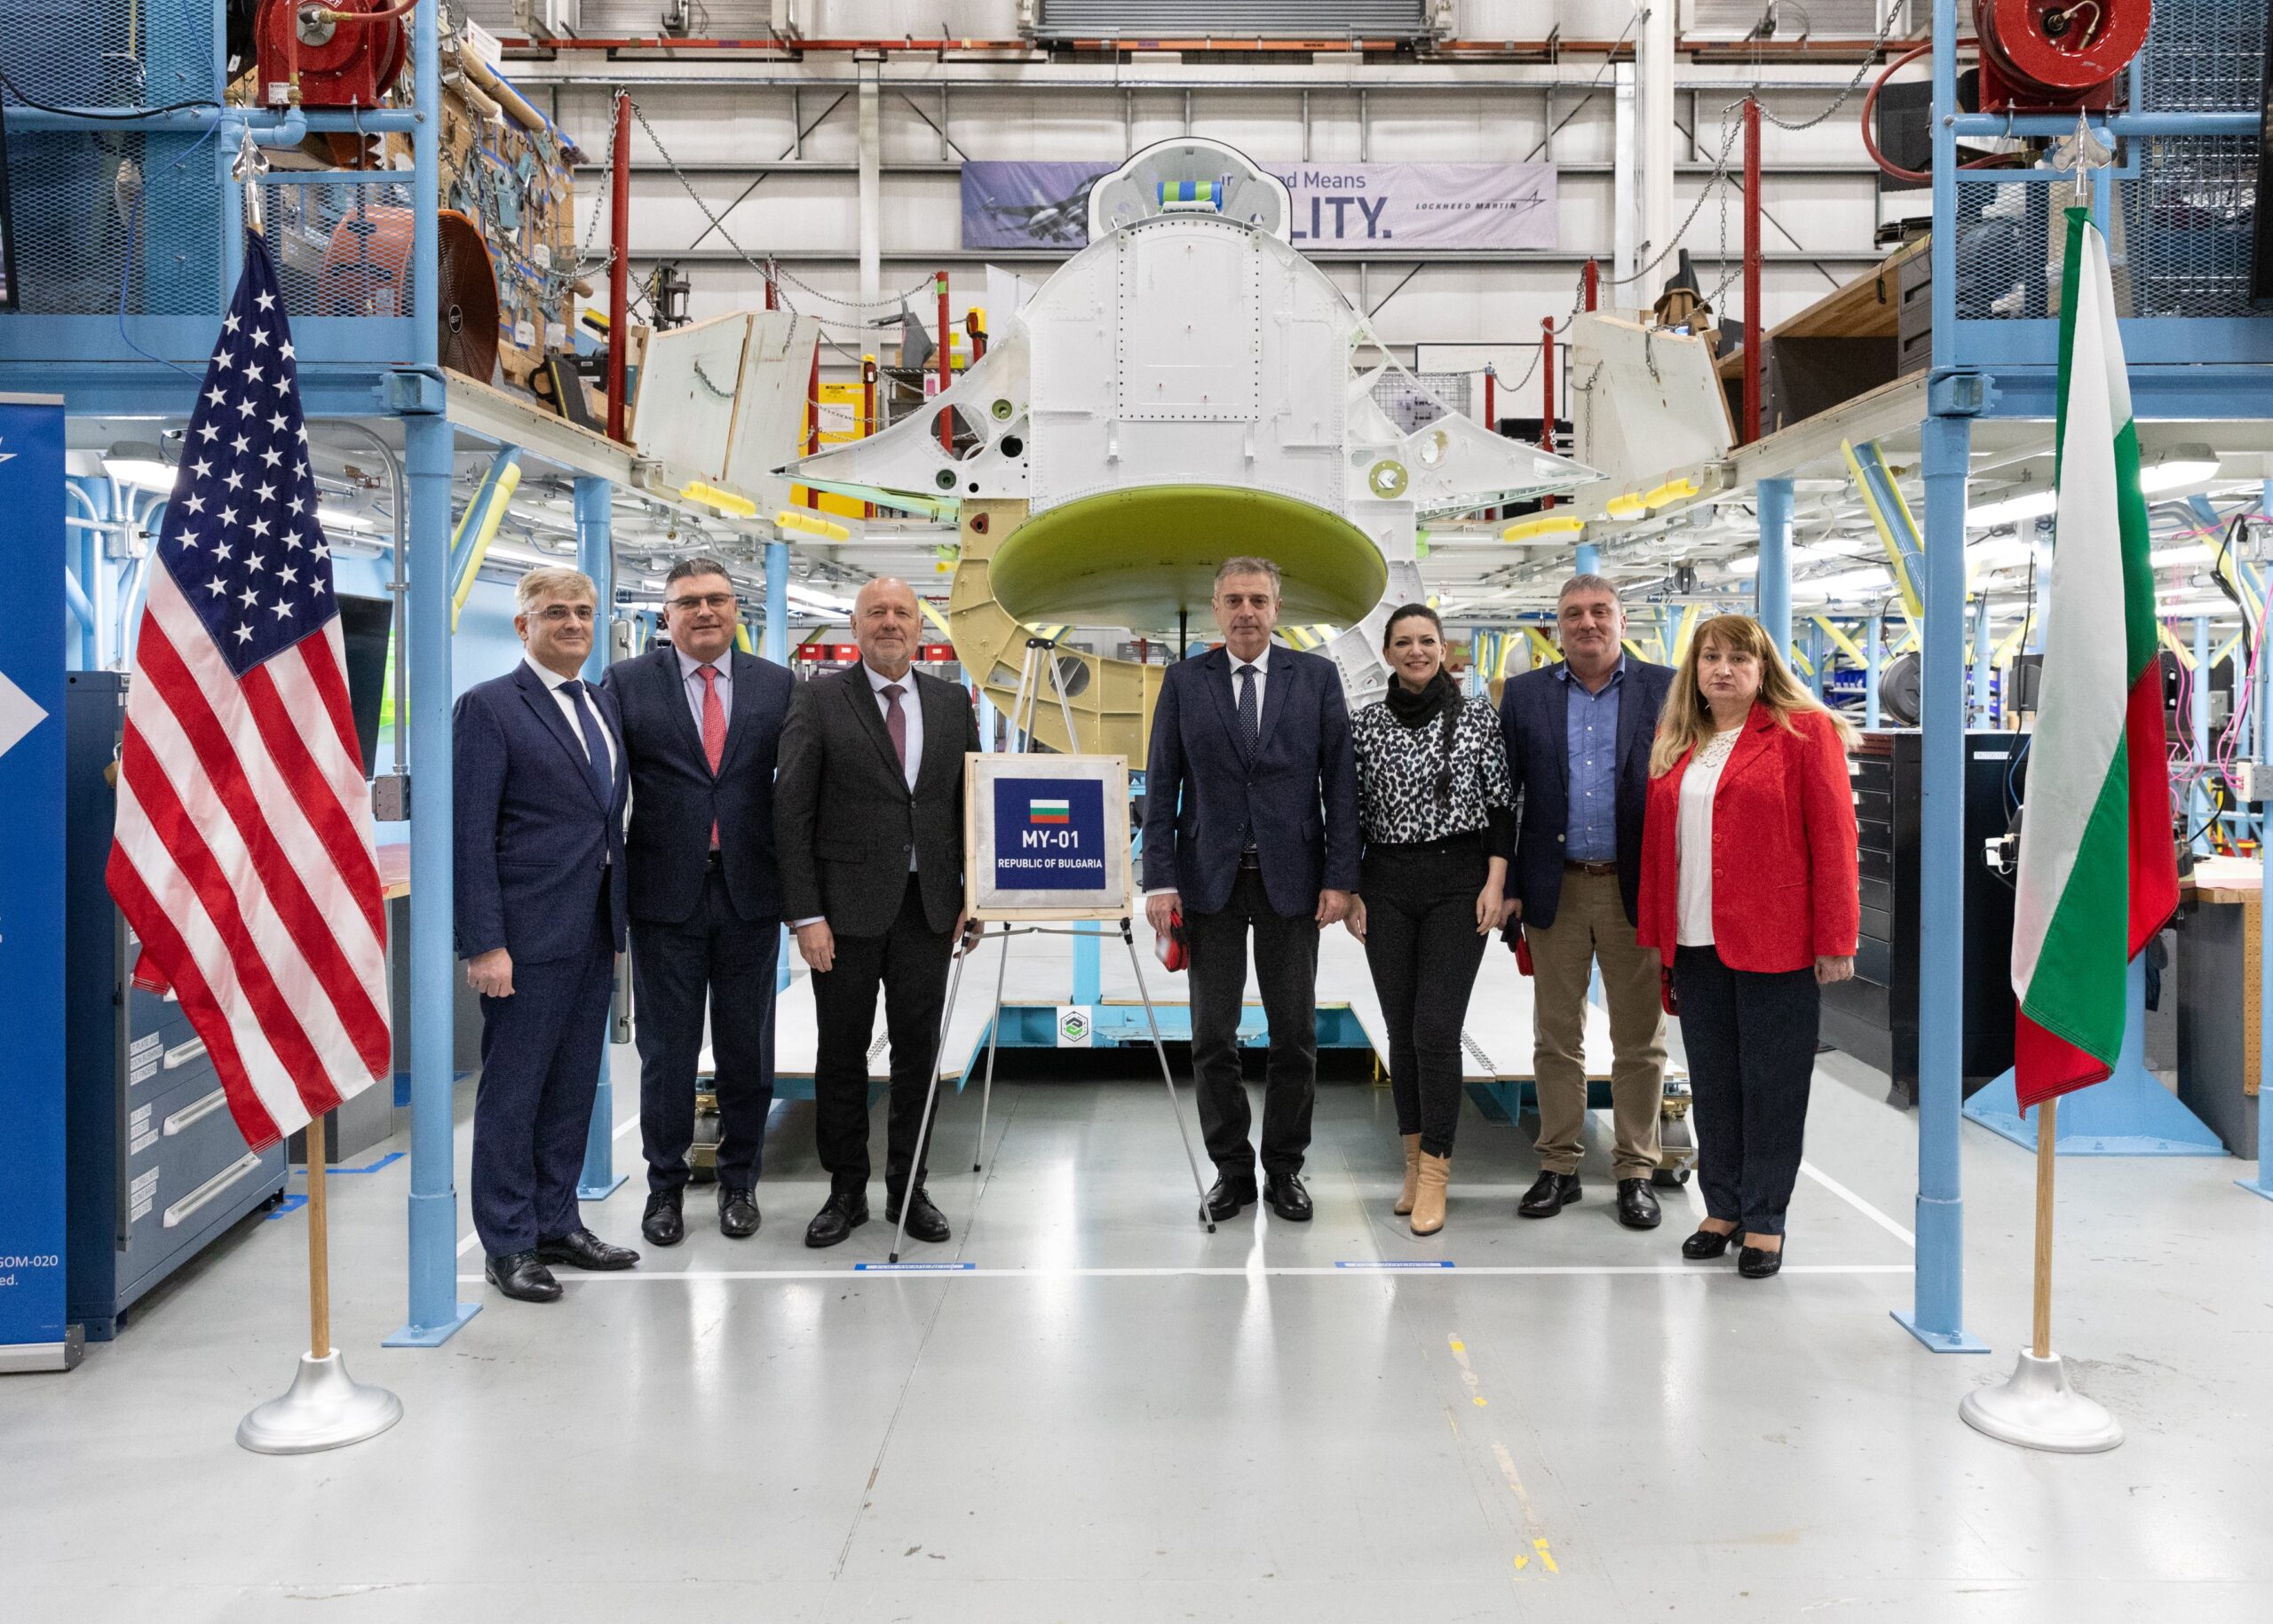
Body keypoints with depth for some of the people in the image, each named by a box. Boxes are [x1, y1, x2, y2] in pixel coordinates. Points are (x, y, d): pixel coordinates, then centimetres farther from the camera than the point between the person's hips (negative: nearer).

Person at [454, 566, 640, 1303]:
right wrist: (483, 943, -17)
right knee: (512, 1091, 3)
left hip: (593, 934, 7)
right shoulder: (489, 706, -8)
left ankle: (556, 1221, 27)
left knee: (574, 1085, 14)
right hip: (529, 935, -7)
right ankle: (508, 1244, 13)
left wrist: (621, 921, 12)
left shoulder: (605, 703, 14)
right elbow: (470, 834, -12)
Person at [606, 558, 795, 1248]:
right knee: (666, 1050, 7)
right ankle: (665, 1186, 22)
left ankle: (739, 1180, 25)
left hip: (751, 895, 2)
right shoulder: (627, 681, 0)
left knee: (747, 1047, 10)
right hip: (665, 895, -1)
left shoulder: (775, 684, 6)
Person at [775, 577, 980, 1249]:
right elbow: (791, 813, -5)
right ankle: (846, 1192, 20)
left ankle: (908, 1188, 22)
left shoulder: (952, 703, 9)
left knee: (918, 1049, 8)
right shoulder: (819, 701, -2)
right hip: (847, 908, -3)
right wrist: (806, 914, -11)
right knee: (843, 1053, 6)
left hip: (929, 907, 3)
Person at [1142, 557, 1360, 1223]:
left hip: (1290, 879, 0)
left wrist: (1340, 877, -6)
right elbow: (1161, 785, 2)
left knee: (1295, 1035, 6)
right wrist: (1160, 880, -5)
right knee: (1213, 1036, 5)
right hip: (1210, 880, 0)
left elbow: (1340, 780, 1)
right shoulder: (1184, 681, 4)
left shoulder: (1317, 676, 3)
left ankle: (1284, 1168, 20)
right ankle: (1231, 1168, 18)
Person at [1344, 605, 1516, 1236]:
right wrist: (1351, 890, 5)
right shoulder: (1366, 723, 6)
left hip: (1459, 882, -3)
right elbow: (1354, 812, 9)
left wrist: (1496, 882, -7)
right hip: (1386, 885, 3)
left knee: (1436, 1030, -9)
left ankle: (1434, 1172, 1)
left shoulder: (1478, 716, 0)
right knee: (1402, 1029, 6)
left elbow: (1501, 804, 0)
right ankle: (1416, 1160, 19)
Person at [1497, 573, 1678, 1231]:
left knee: (1640, 1041, 7)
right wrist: (1507, 888, -1)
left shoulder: (1665, 689, 1)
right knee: (1555, 1039, 9)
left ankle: (1635, 1172, 18)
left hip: (1637, 891, -1)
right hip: (1555, 891, 1)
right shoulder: (1524, 695, 5)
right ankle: (1558, 1168, 20)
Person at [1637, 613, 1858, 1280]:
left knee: (1771, 1081, 3)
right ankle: (1723, 1206, 23)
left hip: (1775, 942, -5)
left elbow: (1833, 836, -7)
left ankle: (1765, 1219, 14)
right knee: (1712, 1080, 11)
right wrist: (1655, 933, 10)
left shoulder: (1805, 730, -2)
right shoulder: (1675, 742, 13)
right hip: (1696, 942, 5)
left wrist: (1835, 939, -11)